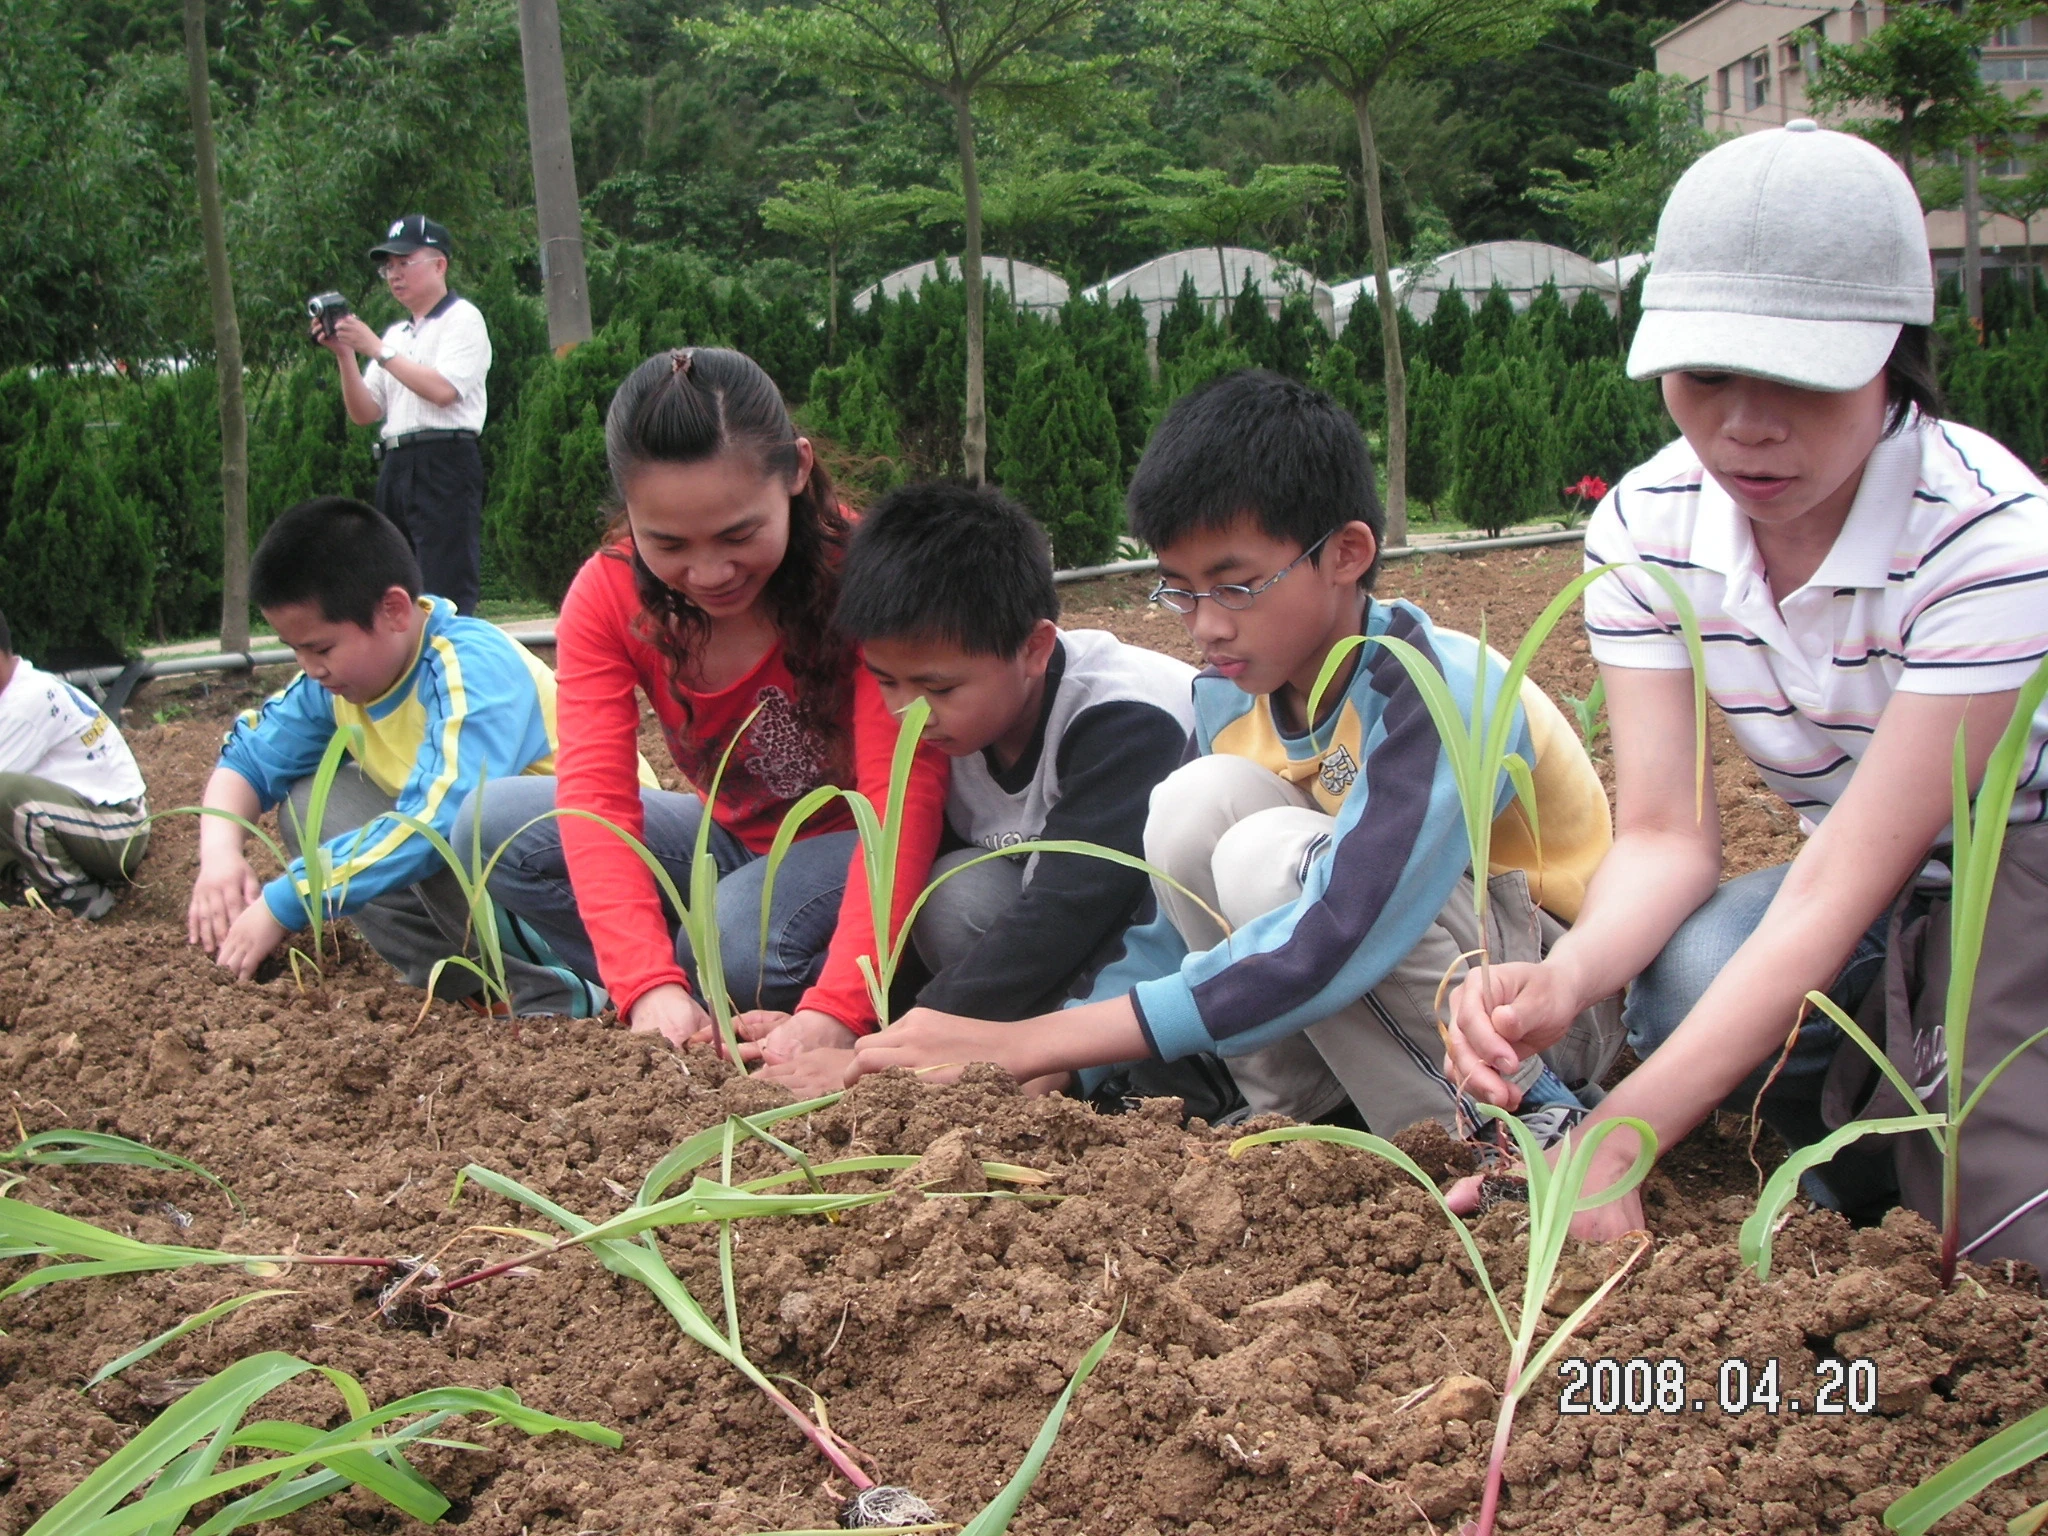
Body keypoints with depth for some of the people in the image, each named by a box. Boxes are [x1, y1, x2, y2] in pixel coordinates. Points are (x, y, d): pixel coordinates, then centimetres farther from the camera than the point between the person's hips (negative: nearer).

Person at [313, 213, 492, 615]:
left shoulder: (462, 319, 2)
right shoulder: (395, 334, 22)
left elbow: (442, 390, -14)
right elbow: (363, 413, 16)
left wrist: (377, 348, -9)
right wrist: (344, 354, 3)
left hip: (445, 464, -8)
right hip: (395, 467, 8)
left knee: (446, 596, -13)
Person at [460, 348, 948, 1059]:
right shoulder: (607, 597, -15)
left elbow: (902, 796, -33)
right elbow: (594, 794, -25)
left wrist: (838, 1007, -46)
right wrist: (649, 984, -42)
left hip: (855, 845, -4)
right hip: (735, 840, 5)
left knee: (740, 944, -35)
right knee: (497, 824, -15)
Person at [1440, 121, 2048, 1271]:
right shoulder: (1649, 527, -12)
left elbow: (1838, 887, -31)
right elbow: (1666, 832, -17)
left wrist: (1613, 1145, -39)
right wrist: (1565, 977, -41)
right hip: (1877, 897, 5)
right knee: (1689, 976, -30)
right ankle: (1902, 1135, 0)